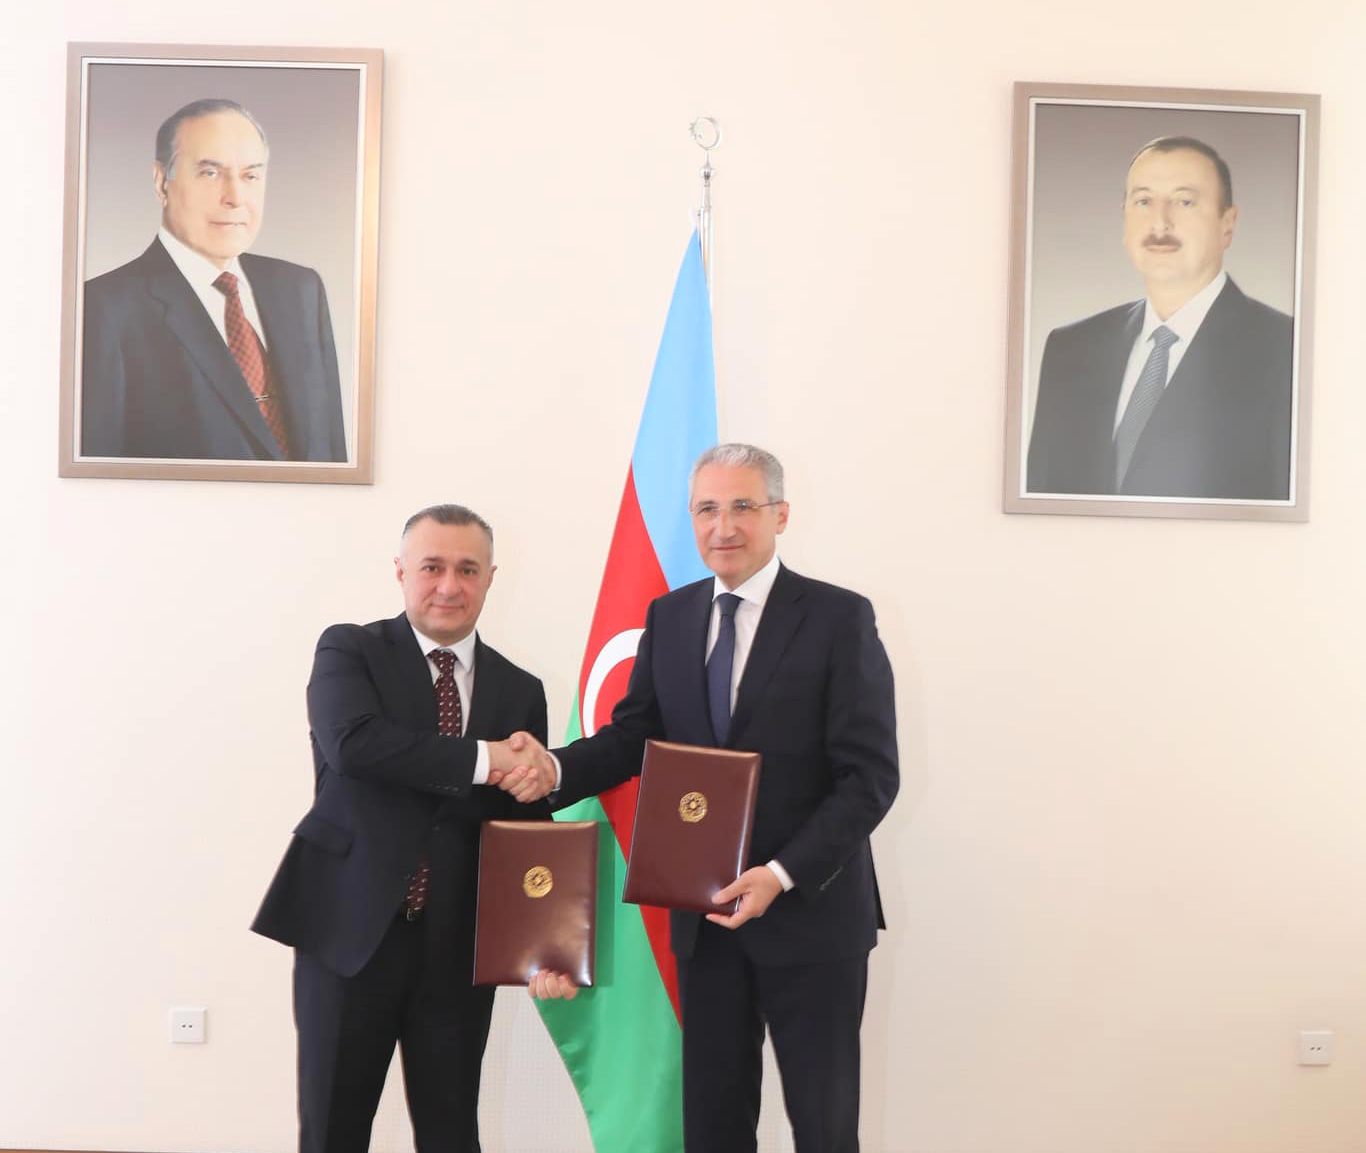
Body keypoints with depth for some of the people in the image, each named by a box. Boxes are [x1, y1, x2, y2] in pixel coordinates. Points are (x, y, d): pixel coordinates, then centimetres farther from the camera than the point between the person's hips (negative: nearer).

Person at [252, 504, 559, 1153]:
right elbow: (352, 741, -22)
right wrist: (481, 759, -20)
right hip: (350, 934, -2)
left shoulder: (520, 692, 8)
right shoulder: (348, 651, -1)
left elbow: (532, 827, 5)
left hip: (459, 949, 3)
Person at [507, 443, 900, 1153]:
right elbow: (634, 734, 7)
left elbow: (871, 775, -11)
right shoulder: (668, 616, 7)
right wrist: (556, 769, -14)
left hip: (810, 912, -4)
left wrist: (782, 875, -20)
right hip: (705, 915, 4)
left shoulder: (839, 617, -7)